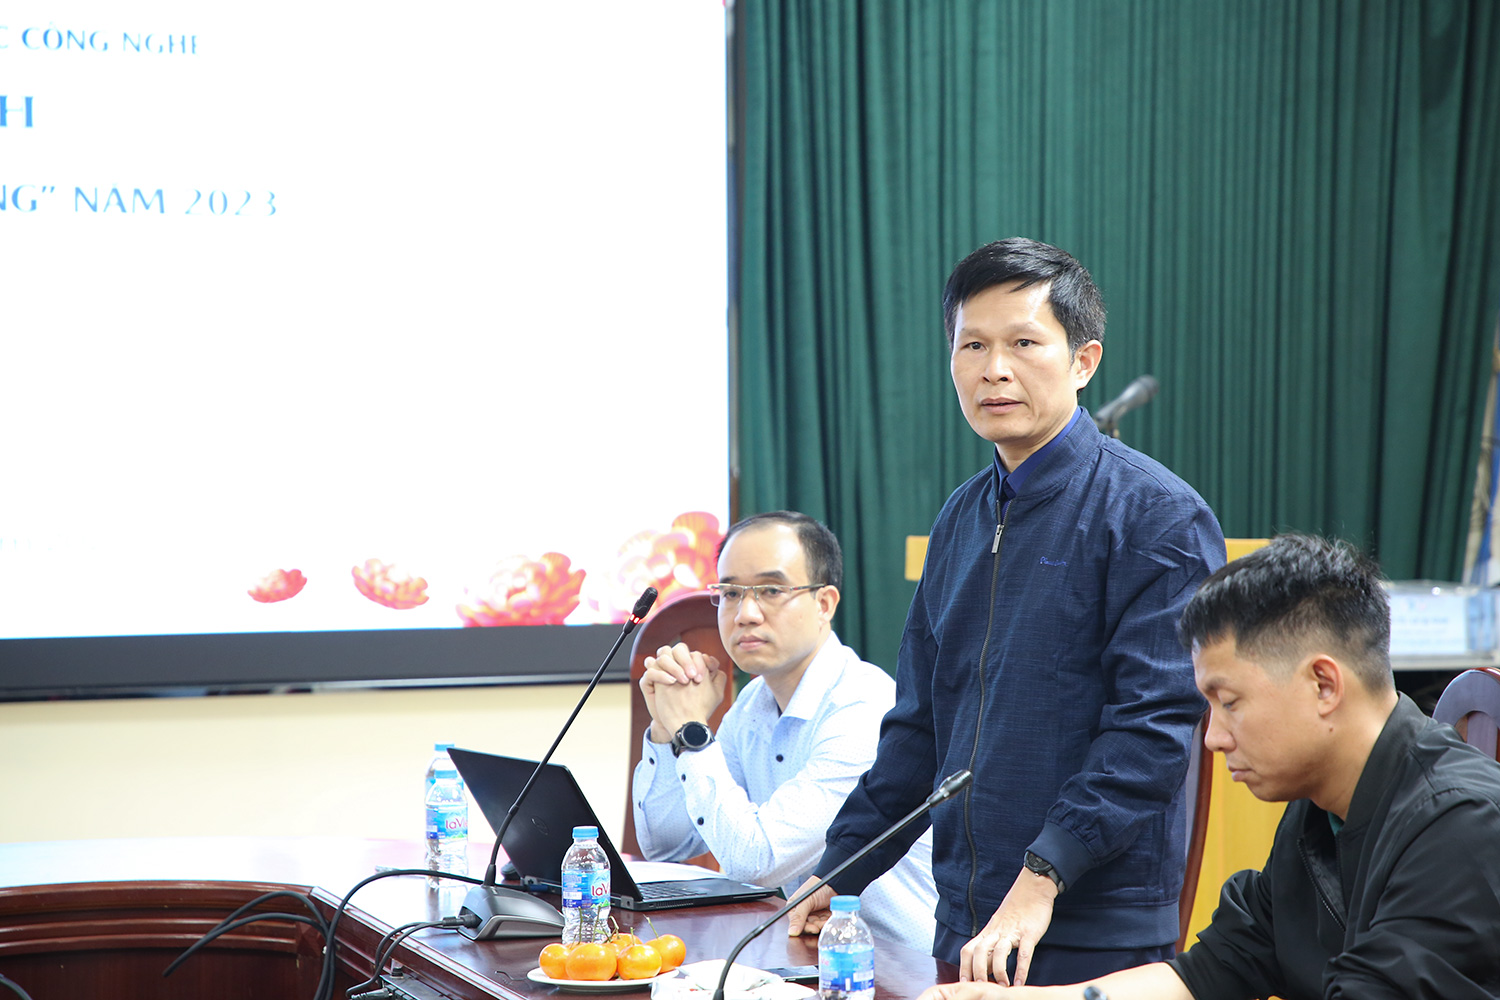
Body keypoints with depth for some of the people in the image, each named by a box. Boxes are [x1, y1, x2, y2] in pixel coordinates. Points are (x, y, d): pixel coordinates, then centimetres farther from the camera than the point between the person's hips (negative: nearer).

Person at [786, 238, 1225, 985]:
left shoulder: (1156, 515, -9)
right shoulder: (962, 519, 13)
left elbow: (1154, 721, -16)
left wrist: (1044, 875, -23)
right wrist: (839, 873, 13)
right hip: (965, 927, 6)